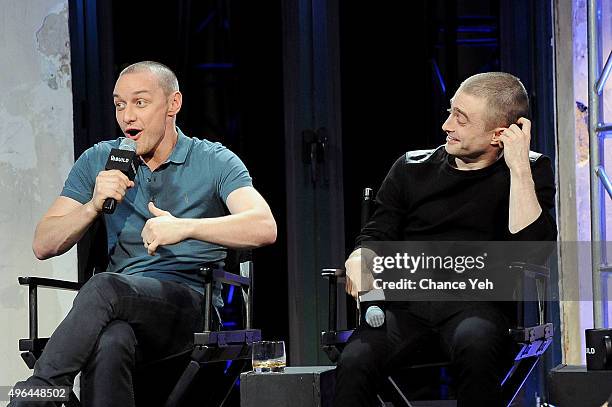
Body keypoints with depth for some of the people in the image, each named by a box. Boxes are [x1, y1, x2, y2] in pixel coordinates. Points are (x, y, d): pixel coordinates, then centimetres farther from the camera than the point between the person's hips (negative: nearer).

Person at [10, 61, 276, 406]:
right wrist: (94, 206, -6)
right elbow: (44, 245, 13)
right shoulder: (99, 161, 17)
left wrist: (185, 227, -25)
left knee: (105, 287, -35)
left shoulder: (214, 161, 5)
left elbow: (265, 227, -13)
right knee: (109, 344, -37)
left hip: (192, 304, -3)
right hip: (125, 309, 3)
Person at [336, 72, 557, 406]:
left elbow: (532, 247, -6)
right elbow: (377, 236, 15)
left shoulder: (531, 172, 9)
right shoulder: (412, 168, 17)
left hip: (475, 301, -2)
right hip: (405, 300, 2)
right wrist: (359, 260, -8)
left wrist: (518, 166, -8)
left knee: (475, 344, -39)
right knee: (354, 363, -30)